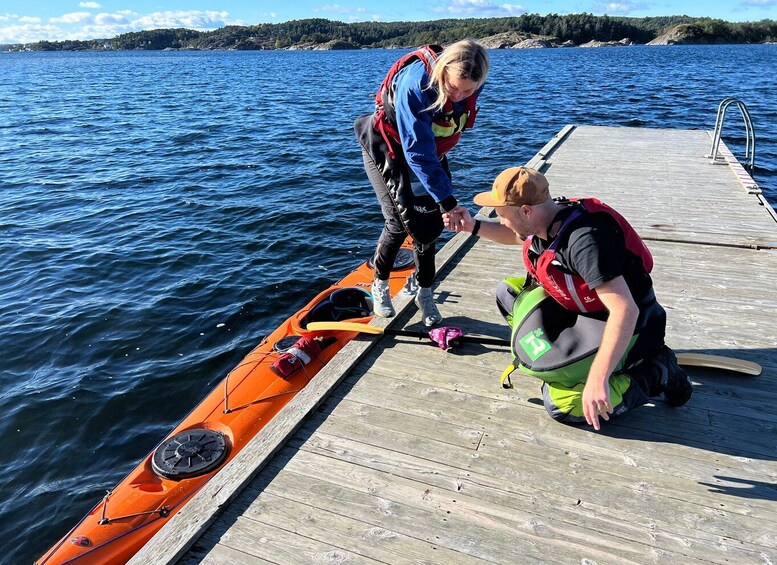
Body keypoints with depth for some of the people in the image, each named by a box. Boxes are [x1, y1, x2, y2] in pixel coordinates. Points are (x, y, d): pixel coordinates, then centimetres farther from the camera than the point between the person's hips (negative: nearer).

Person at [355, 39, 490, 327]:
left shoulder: (469, 84, -17)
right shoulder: (415, 84, -37)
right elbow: (418, 152, -39)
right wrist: (446, 200, -42)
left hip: (430, 150, 6)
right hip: (389, 149, -5)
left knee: (430, 223, 0)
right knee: (401, 221, -13)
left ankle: (425, 293, 15)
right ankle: (379, 285, 11)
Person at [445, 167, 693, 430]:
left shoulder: (583, 240, -34)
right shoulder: (546, 218, -7)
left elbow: (625, 310, -38)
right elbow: (516, 236, 19)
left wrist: (597, 379, -42)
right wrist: (474, 226, 4)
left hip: (624, 326, -8)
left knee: (561, 405, -18)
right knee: (508, 293, 4)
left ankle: (655, 373, -2)